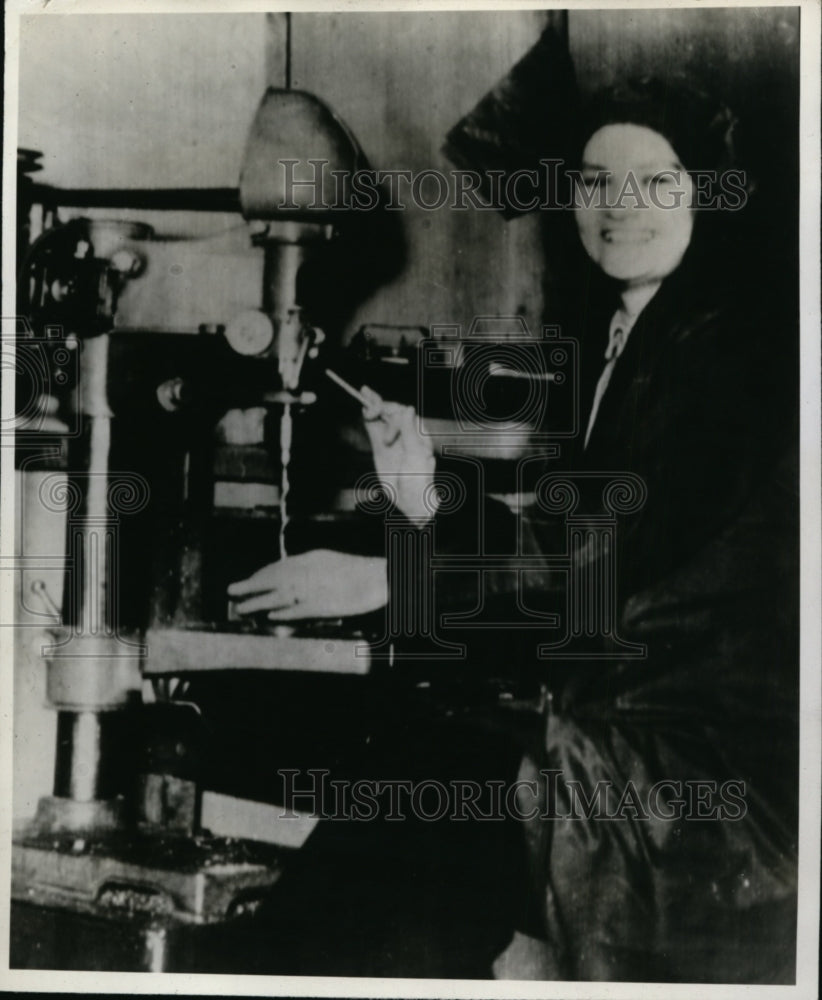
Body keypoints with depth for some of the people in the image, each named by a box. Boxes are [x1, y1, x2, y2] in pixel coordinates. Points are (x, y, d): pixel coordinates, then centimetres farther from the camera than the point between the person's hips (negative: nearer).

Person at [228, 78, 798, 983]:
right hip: (603, 738, 7)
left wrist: (389, 577, -22)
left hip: (705, 757, -7)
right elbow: (572, 541, 8)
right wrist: (430, 501, -7)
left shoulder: (739, 338, -13)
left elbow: (636, 536, -23)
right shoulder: (617, 342, 13)